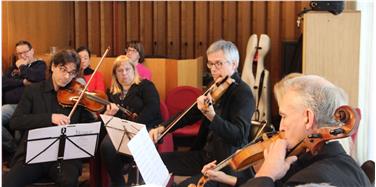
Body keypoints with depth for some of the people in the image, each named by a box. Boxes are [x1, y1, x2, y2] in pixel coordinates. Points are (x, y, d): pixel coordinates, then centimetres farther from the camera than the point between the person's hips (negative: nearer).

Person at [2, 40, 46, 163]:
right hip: (10, 105, 5)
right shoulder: (14, 67, 27)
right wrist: (22, 82, -4)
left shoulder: (39, 64, 15)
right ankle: (14, 150, -10)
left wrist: (22, 67, 4)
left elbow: (36, 77, -11)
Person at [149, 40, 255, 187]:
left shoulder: (243, 93, -16)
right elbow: (192, 114, 19)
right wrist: (163, 128, 5)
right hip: (205, 154, 8)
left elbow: (239, 136, -28)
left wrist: (211, 115, -44)